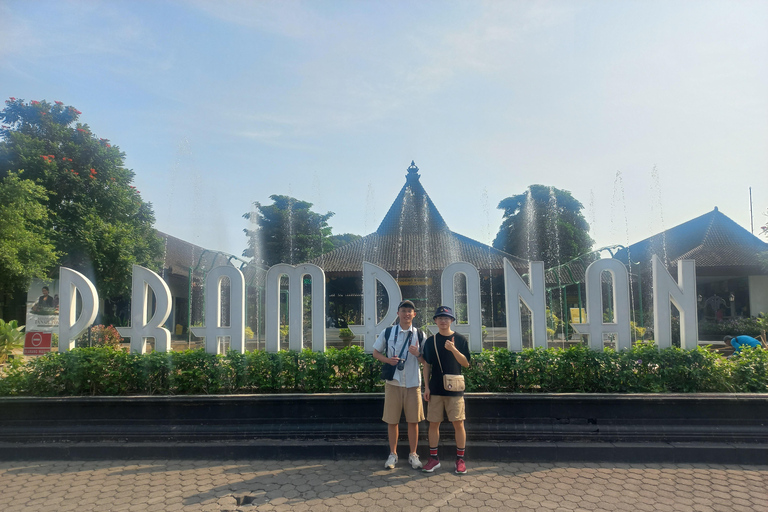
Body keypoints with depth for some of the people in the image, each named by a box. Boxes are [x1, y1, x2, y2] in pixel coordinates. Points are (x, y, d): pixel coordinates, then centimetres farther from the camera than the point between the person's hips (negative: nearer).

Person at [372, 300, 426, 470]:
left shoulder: (419, 335, 4)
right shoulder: (387, 333, 2)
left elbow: (425, 360, 8)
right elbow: (376, 352, 9)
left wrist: (417, 354, -14)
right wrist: (387, 360, -10)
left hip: (413, 383, 1)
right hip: (393, 382, 0)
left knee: (413, 420, 5)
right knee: (392, 420, 5)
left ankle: (413, 454, 19)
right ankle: (393, 454, 20)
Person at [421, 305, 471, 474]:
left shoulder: (460, 340, 2)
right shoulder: (430, 341, 6)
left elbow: (466, 363, -2)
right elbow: (427, 365, 9)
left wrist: (453, 349, -16)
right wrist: (427, 386, 2)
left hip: (455, 389, -2)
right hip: (435, 389, 2)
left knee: (458, 423, 1)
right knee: (433, 423, 5)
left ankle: (460, 459, 12)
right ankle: (433, 458, 16)